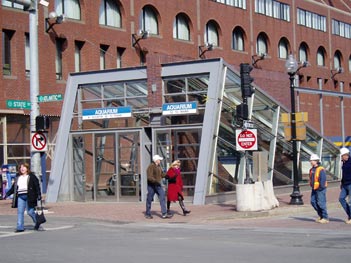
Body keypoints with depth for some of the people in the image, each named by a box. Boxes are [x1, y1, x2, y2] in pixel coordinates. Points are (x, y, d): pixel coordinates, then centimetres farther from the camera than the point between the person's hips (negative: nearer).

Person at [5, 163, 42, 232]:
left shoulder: (31, 176, 0)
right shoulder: (17, 177, 15)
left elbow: (37, 186, -4)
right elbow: (13, 187, 20)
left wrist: (39, 195, -12)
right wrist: (7, 194, 13)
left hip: (29, 197, -5)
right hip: (20, 197, 5)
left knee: (30, 212, -4)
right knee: (20, 212, -1)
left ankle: (37, 222, 22)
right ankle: (20, 227, 2)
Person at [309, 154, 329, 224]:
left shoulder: (321, 170, -14)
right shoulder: (312, 170, 12)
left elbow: (323, 179, -19)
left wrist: (321, 187, -20)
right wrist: (312, 186, 14)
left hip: (320, 189, -9)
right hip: (314, 189, 9)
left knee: (321, 203, -8)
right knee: (313, 202, 7)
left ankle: (325, 218, 1)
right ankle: (320, 215, 20)